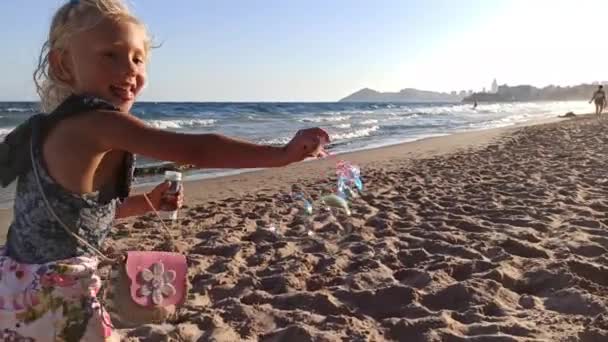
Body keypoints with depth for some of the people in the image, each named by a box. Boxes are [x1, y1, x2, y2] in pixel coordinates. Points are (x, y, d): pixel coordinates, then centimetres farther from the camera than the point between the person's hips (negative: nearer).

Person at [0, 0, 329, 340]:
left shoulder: (56, 127, 8)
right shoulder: (97, 122, -22)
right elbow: (197, 150, -33)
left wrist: (148, 202, 8)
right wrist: (282, 153, -34)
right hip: (52, 292, -9)